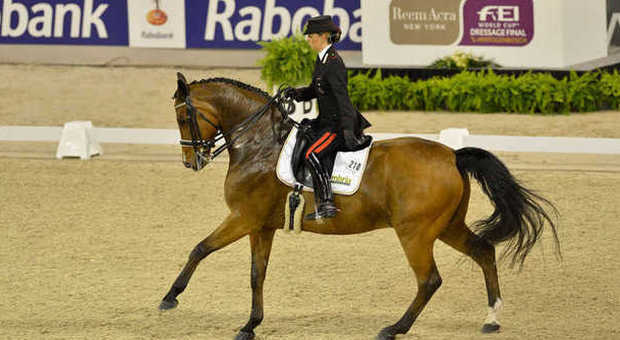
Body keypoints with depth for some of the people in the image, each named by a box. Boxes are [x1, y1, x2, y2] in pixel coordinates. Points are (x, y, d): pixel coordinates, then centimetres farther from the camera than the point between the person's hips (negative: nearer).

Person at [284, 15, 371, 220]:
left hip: (338, 124, -11)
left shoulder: (333, 63, -19)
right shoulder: (321, 59, 11)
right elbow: (315, 90, 22)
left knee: (312, 155, -26)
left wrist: (347, 130, -30)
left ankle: (326, 205, -28)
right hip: (327, 121, 11)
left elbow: (342, 96, -25)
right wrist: (297, 93, 1)